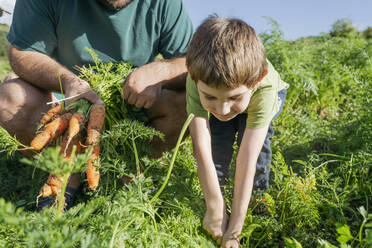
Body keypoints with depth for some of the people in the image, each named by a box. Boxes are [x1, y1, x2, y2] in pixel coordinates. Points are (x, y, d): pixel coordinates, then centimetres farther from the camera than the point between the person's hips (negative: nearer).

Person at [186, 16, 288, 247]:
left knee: (253, 133, -28)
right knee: (219, 132, -24)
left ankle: (259, 191, -7)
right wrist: (215, 208, -35)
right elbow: (202, 149, -39)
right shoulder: (199, 81, -41)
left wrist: (235, 226, -39)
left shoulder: (264, 87, -45)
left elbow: (247, 159, -44)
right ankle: (218, 186, -2)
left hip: (270, 96, -1)